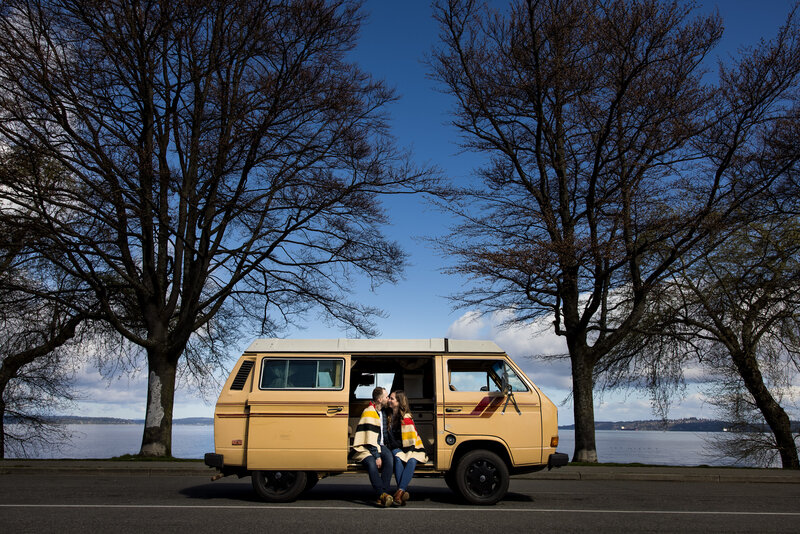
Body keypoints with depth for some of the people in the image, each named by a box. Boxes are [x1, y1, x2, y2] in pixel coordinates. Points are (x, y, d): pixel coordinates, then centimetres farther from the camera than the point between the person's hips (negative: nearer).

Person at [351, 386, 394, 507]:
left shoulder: (384, 413, 17)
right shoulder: (369, 413, -9)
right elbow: (370, 437, -16)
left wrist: (384, 449, 14)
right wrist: (377, 456, -21)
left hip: (380, 446, 6)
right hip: (365, 448, -6)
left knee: (389, 457, -28)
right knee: (371, 463, -37)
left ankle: (382, 496, -35)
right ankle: (382, 494, -42)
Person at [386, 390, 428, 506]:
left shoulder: (406, 417, -9)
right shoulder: (390, 416, 11)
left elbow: (412, 437, -11)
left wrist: (409, 453, -14)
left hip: (412, 449, -4)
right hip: (397, 449, 4)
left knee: (412, 461, -36)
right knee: (398, 458, -32)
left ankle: (399, 492, -47)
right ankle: (404, 493, -42)